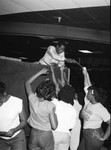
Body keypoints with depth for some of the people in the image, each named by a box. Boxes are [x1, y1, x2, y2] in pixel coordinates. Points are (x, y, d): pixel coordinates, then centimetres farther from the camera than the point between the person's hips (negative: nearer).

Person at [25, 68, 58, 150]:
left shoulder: (32, 99, -15)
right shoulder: (50, 106, -25)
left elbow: (28, 83, 4)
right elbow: (54, 126, -21)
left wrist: (40, 72, 6)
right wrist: (55, 114, -7)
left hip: (33, 135, 3)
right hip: (46, 136, -3)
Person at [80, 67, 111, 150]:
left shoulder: (101, 109, -19)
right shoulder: (88, 102, 2)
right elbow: (88, 86, 12)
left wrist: (104, 138, -16)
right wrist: (86, 74, 12)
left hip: (94, 136, -7)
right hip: (87, 134, 7)